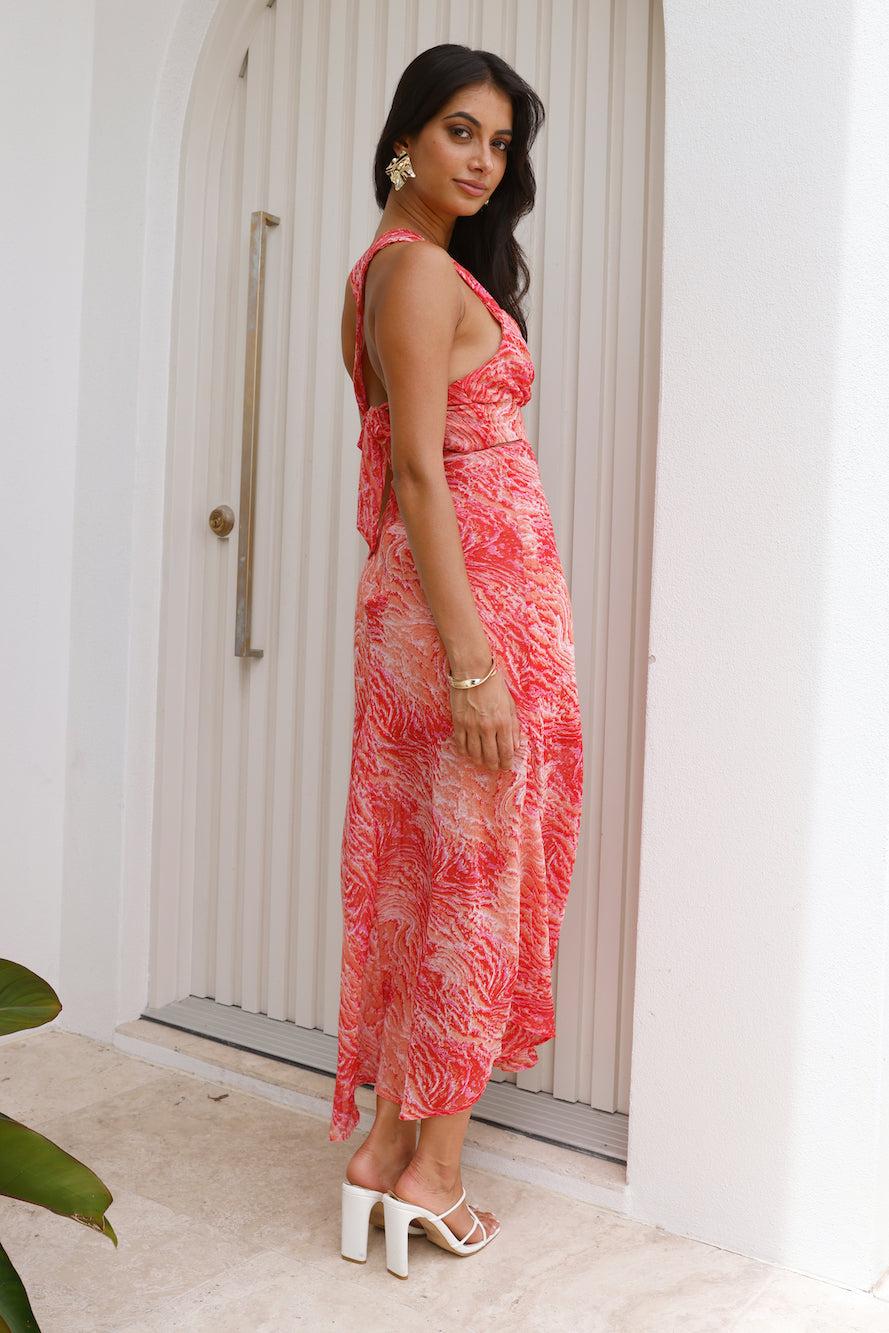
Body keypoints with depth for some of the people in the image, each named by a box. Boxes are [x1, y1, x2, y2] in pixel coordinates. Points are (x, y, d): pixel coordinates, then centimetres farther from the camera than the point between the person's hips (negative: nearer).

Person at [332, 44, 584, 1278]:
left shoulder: (409, 266, 19)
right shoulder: (422, 268, -10)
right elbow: (421, 472, -19)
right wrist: (473, 662, -23)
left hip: (450, 587, 10)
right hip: (471, 597, -10)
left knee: (427, 870, 11)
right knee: (474, 871, -1)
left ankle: (390, 1141, 20)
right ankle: (429, 1168, 11)